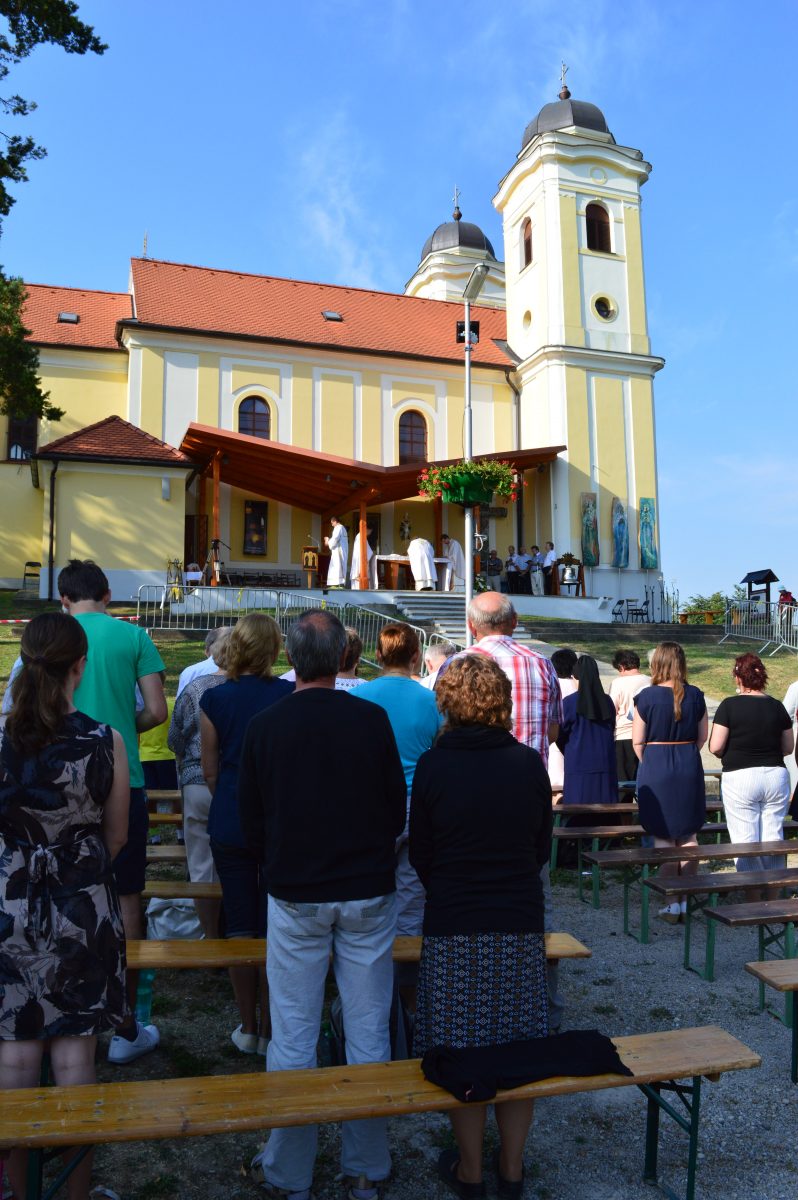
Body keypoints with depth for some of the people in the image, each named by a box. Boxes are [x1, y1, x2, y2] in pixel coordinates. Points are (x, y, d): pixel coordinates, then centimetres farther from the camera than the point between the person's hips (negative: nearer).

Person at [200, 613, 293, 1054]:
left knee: (239, 925, 13)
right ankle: (270, 1030, 20)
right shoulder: (291, 696, -10)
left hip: (229, 824, 1)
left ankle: (247, 1027, 25)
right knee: (273, 929, 10)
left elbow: (209, 770, 2)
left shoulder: (214, 699, -6)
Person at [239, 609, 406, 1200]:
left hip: (294, 897, 0)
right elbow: (398, 812, 0)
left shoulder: (265, 725, -9)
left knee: (292, 1038, 12)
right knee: (369, 1034, 13)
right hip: (368, 895, 0)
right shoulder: (371, 719, -10)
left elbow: (252, 824, 1)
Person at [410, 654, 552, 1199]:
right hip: (522, 926, 2)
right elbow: (543, 848, 4)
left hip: (453, 929, -2)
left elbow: (421, 855, -2)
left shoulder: (433, 766, -12)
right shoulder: (530, 763, -7)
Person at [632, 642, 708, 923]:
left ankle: (672, 904, 9)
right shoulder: (695, 696, -1)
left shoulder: (646, 697, -10)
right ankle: (686, 900, 19)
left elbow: (638, 742, -5)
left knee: (663, 839, 5)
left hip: (656, 770, -3)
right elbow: (702, 737, 8)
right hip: (690, 768, 3)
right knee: (688, 836, 13)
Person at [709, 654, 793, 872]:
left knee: (745, 842, 4)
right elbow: (788, 748, 9)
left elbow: (715, 747, -12)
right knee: (773, 839, 12)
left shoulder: (729, 705, -9)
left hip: (739, 778, -4)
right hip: (776, 775, 4)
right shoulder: (777, 706, 3)